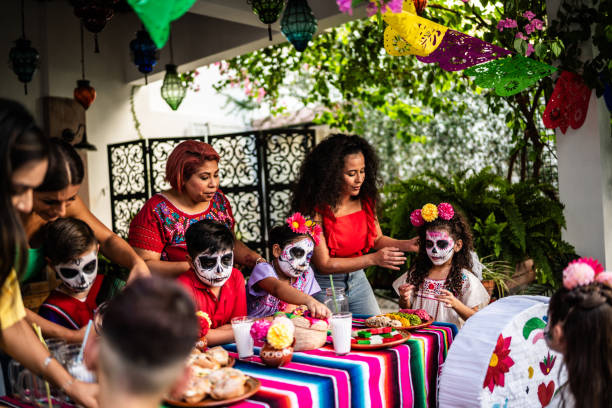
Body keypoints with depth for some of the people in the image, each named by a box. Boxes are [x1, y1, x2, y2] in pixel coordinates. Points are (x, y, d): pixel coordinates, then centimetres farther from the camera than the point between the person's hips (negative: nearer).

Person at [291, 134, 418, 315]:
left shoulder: (365, 200, -8)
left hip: (358, 280, 5)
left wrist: (406, 244, -12)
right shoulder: (315, 208, -24)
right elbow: (324, 264, -22)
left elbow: (377, 239, 7)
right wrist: (373, 259, -28)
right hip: (325, 286, -5)